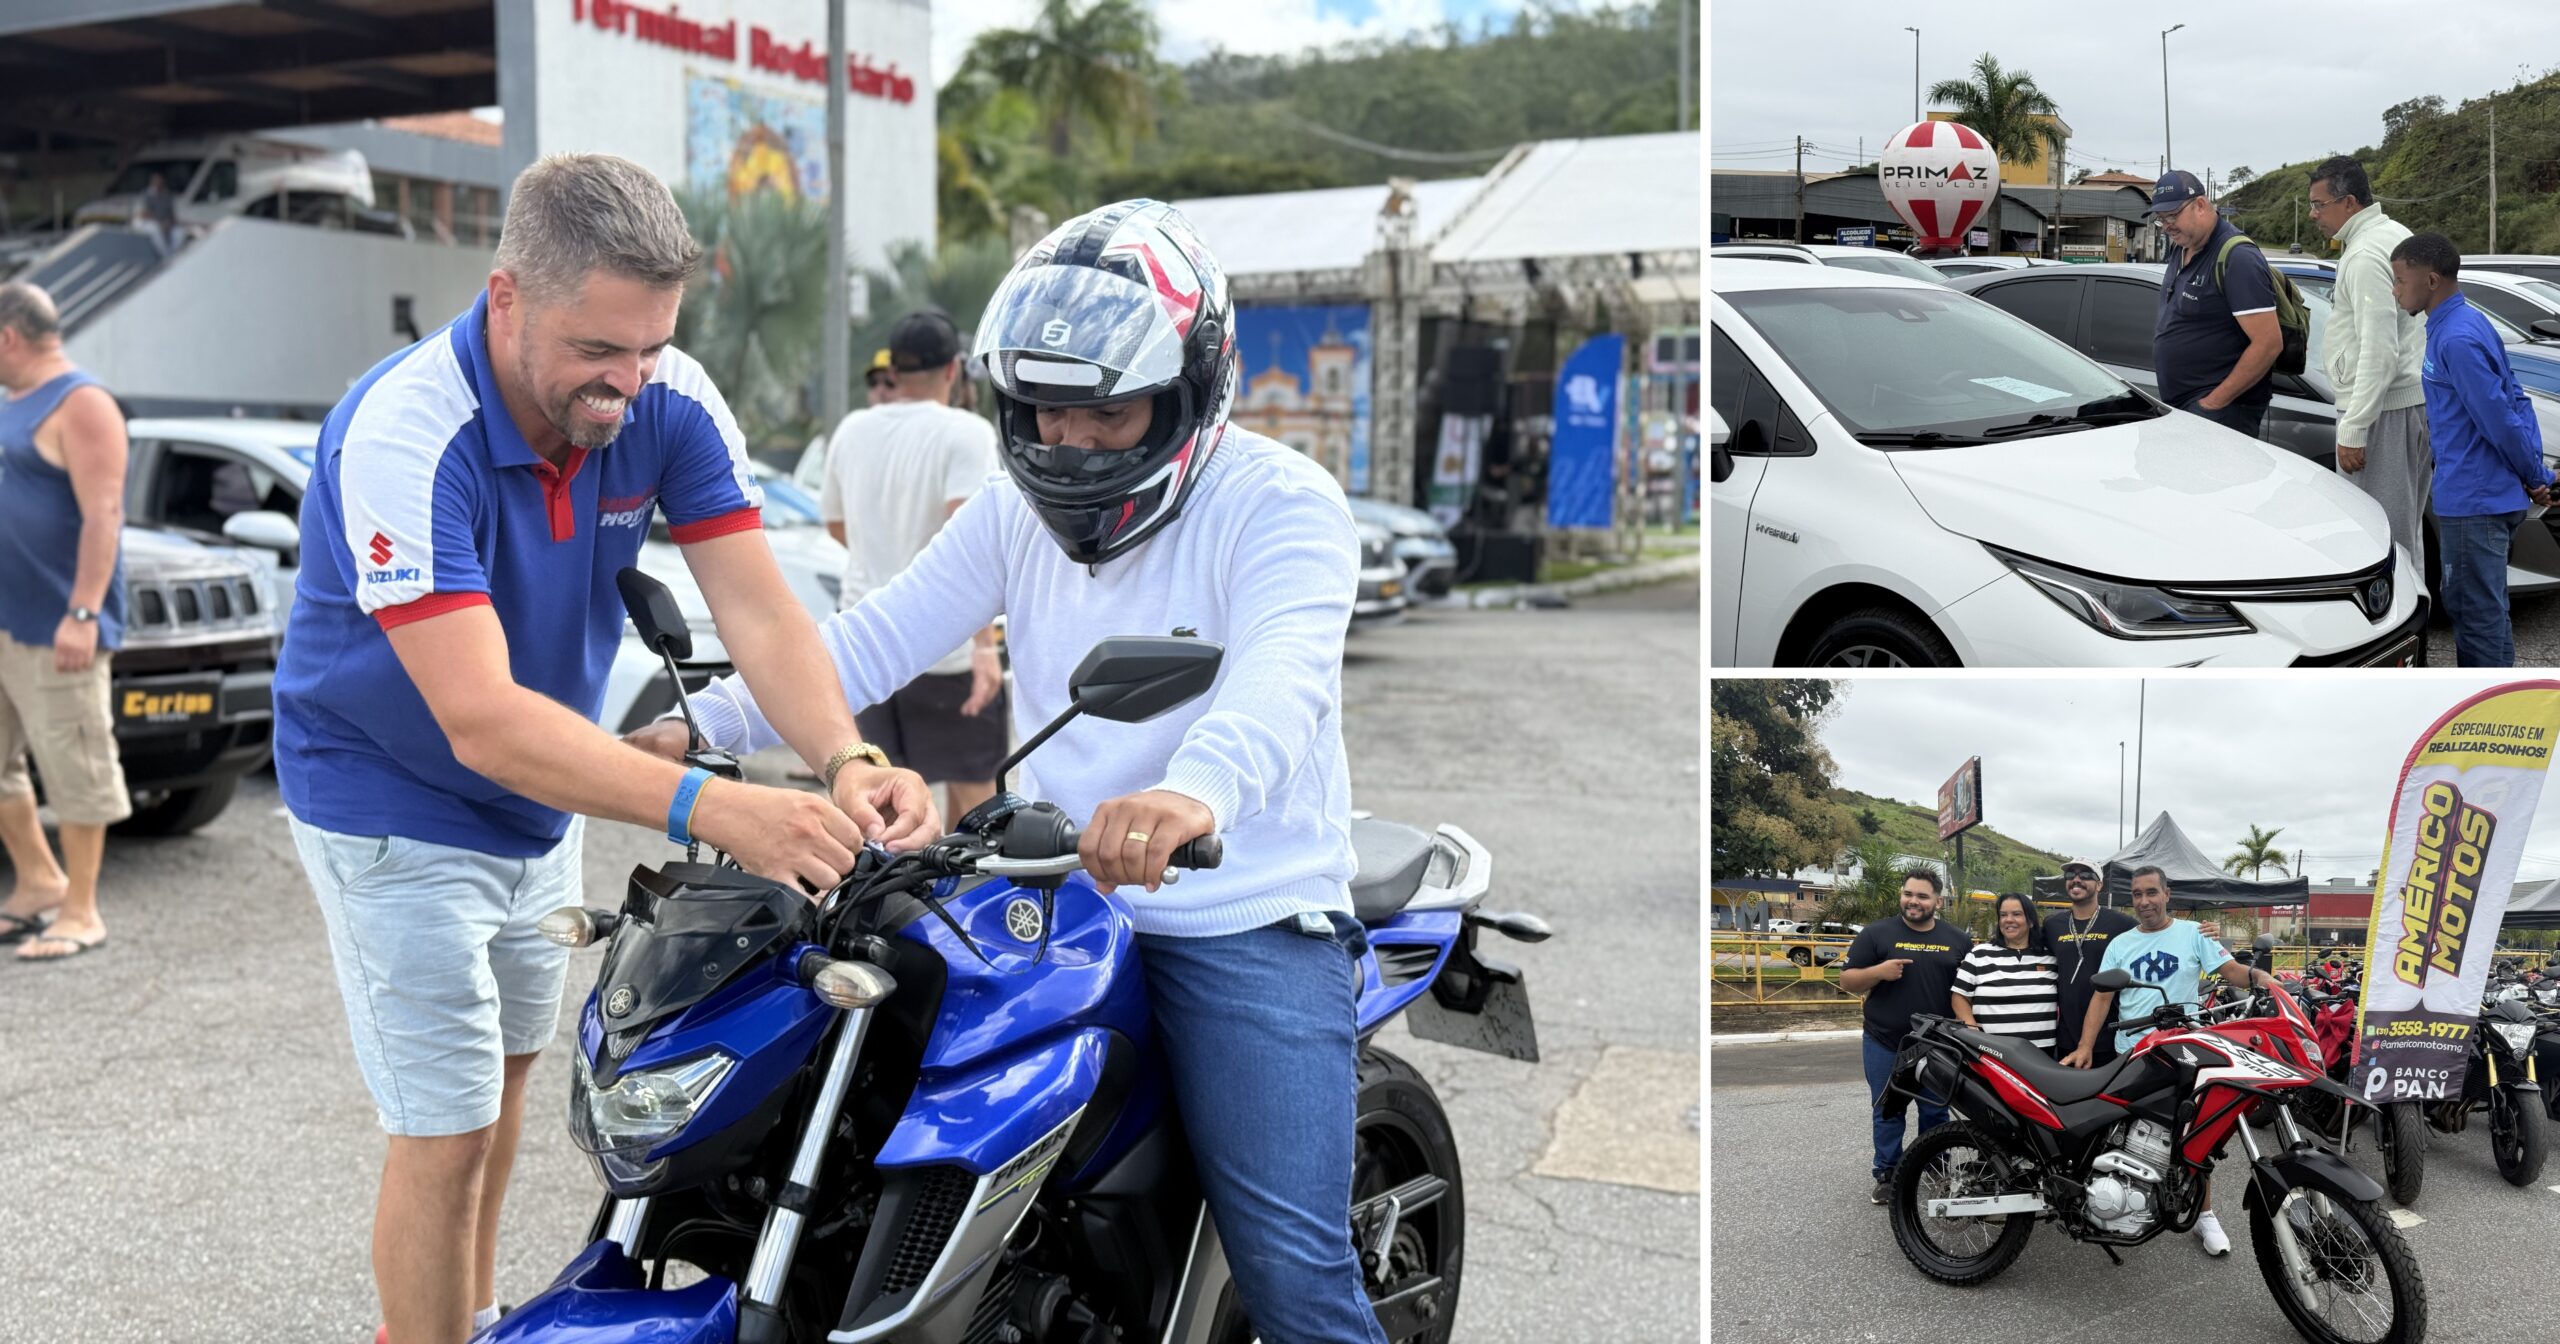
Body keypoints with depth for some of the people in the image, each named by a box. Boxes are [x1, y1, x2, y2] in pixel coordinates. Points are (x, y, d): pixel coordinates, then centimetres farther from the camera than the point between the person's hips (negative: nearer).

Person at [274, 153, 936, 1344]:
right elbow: (480, 719, -42)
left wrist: (848, 762, -43)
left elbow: (757, 606, -23)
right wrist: (711, 808, -54)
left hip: (540, 801, 6)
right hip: (395, 807, -6)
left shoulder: (669, 401, -17)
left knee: (503, 1082, 22)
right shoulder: (400, 434, -34)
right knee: (446, 1135, -6)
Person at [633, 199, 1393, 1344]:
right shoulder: (1018, 508, 9)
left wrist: (1197, 789, -52)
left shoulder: (1283, 504, -11)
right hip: (1057, 895, 6)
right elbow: (880, 635, 2)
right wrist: (708, 722, -13)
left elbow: (1281, 675, -30)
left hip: (1246, 918, -5)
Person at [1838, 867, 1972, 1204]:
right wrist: (1878, 971, -20)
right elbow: (1847, 981, -1)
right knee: (1888, 1113, 6)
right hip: (1885, 1044, -2)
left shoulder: (1958, 939, 6)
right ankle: (1887, 1174, 16)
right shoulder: (1876, 934, -1)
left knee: (1936, 1113, 11)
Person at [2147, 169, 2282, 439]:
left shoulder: (2237, 259, -14)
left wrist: (2214, 402, -18)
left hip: (2222, 408, -8)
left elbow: (2269, 343, -20)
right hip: (2177, 404, 9)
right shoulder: (2181, 252, 14)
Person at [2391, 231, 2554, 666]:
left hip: (2472, 501, -10)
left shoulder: (2457, 339, -20)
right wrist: (2534, 476, 11)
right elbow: (2514, 401, 15)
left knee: (2476, 612, -3)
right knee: (2484, 608, 19)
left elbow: (2502, 420, -20)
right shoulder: (2465, 323, 12)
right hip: (2479, 496, 10)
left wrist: (2535, 478, -7)